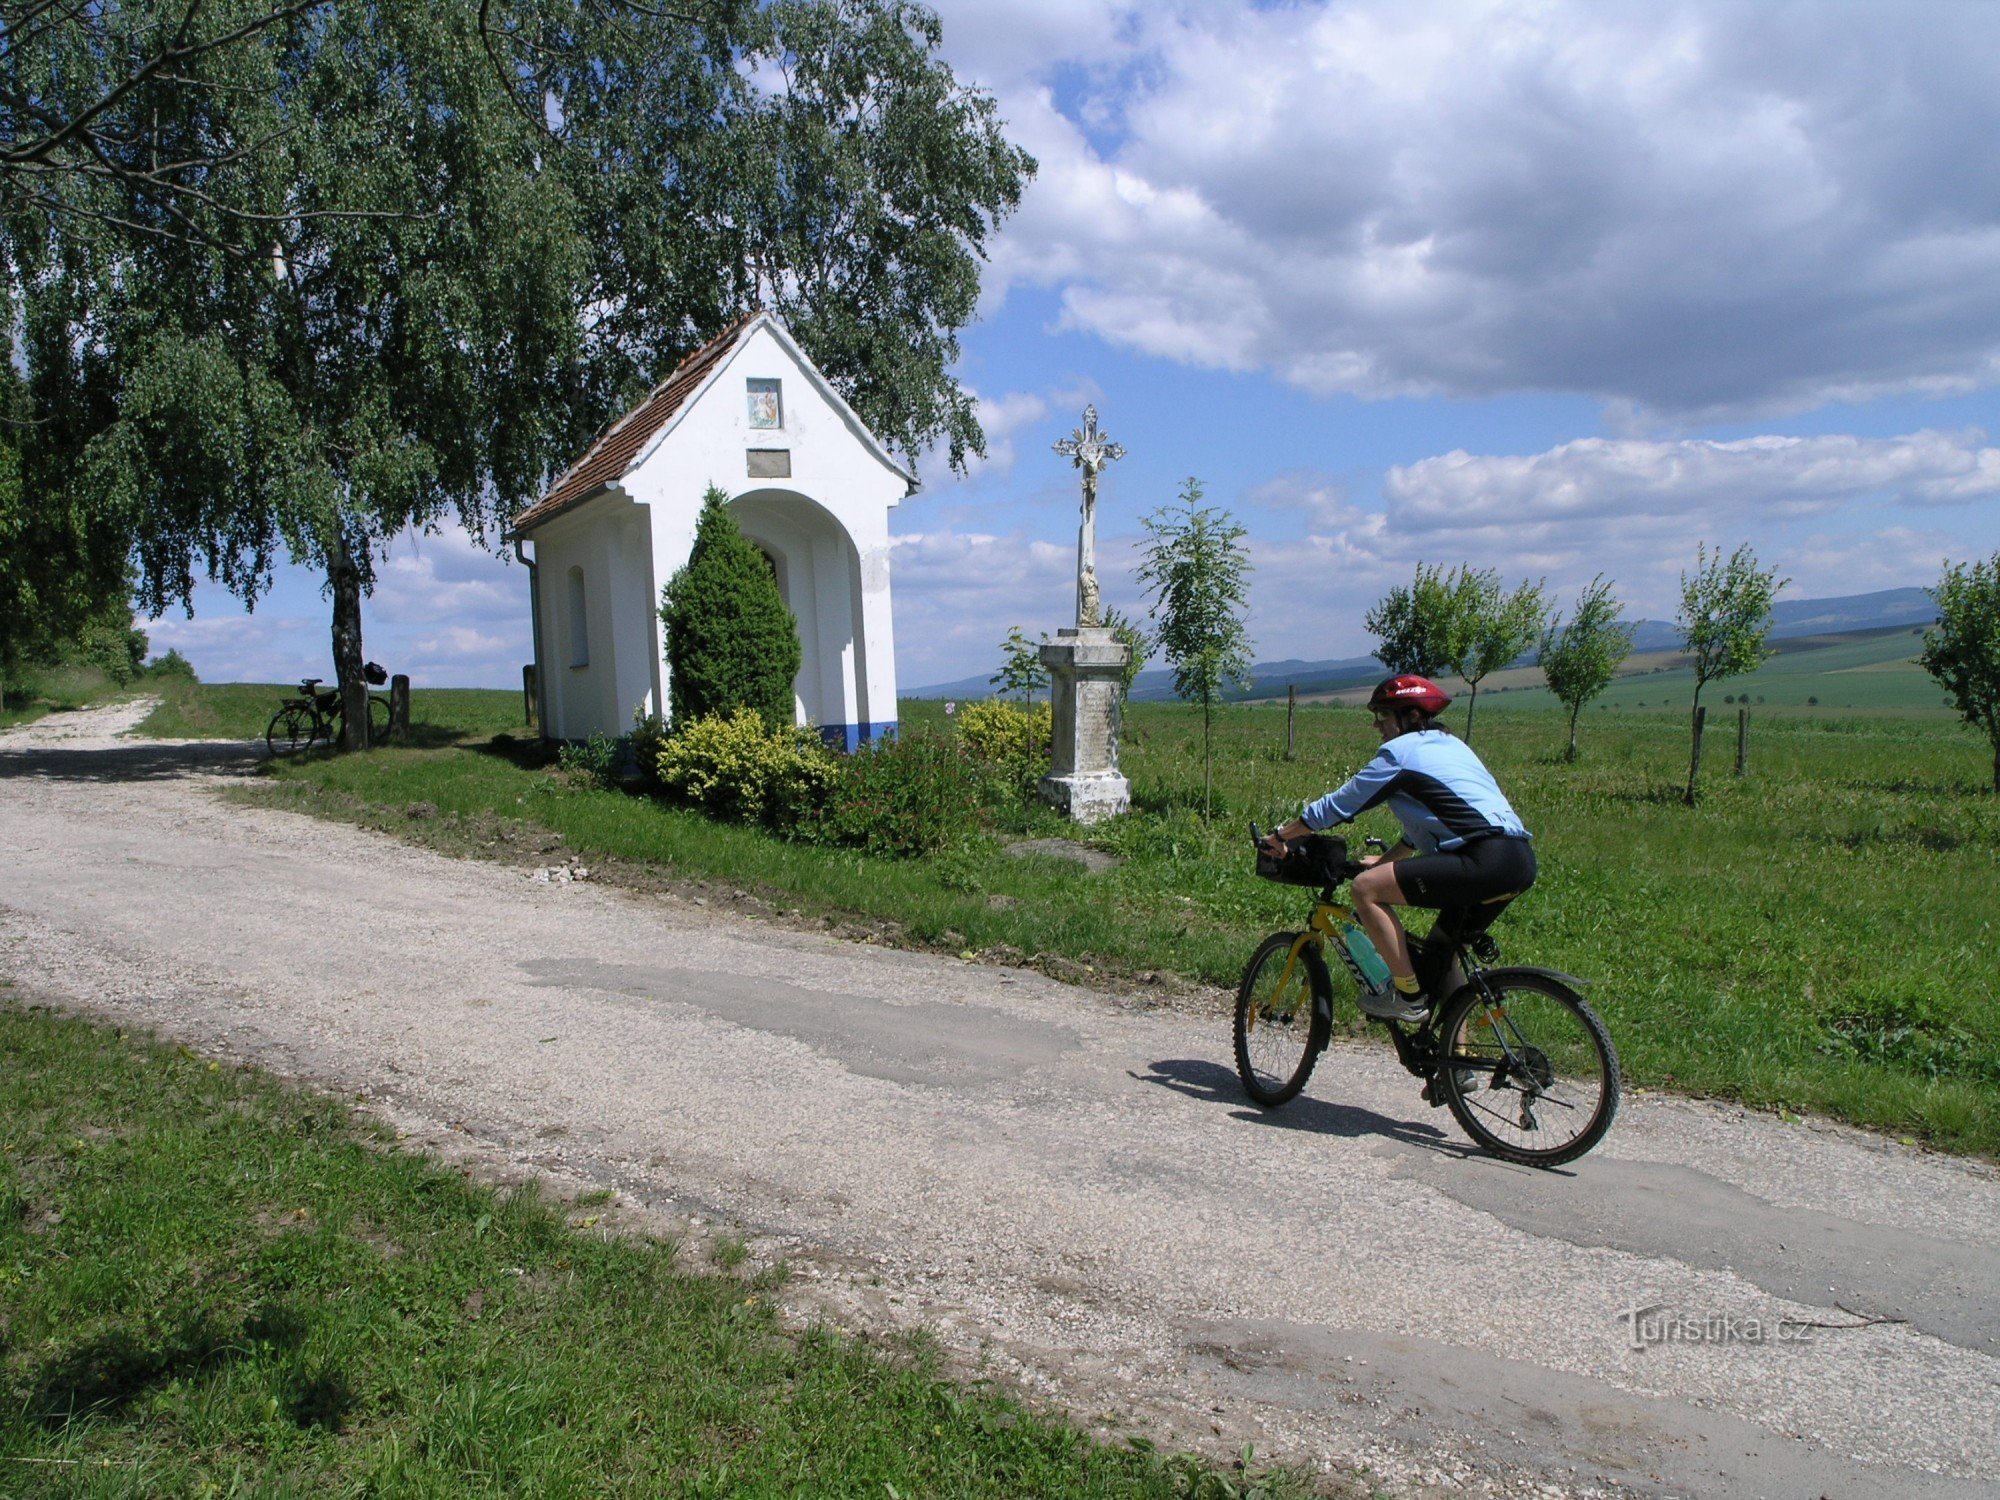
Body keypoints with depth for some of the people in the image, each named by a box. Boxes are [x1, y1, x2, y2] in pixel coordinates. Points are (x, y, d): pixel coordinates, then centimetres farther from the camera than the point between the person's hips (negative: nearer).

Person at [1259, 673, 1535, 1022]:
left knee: (1366, 887, -9)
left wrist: (1280, 835, 16)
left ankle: (1409, 995, -4)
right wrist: (1386, 860, 40)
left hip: (1486, 861, -10)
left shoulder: (1400, 751, 0)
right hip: (1521, 860, 10)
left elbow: (1337, 806, 4)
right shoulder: (1450, 744, 26)